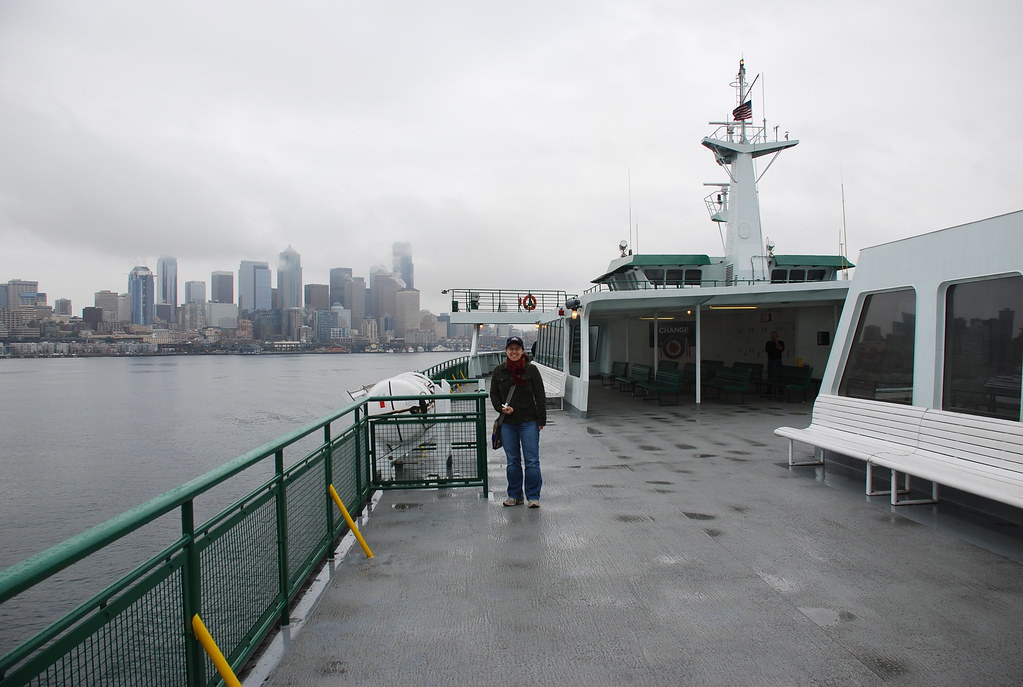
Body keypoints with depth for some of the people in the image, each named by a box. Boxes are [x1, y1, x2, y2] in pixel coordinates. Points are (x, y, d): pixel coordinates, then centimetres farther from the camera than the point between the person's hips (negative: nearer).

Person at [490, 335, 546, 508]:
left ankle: (533, 496, 8)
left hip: (529, 422, -3)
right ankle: (515, 495, 22)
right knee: (512, 461, 11)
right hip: (507, 423, 3)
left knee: (532, 460, -2)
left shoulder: (531, 370, -4)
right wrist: (501, 408, -8)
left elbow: (540, 396, -2)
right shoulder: (499, 371, 4)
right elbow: (494, 394, 12)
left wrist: (541, 420, -5)